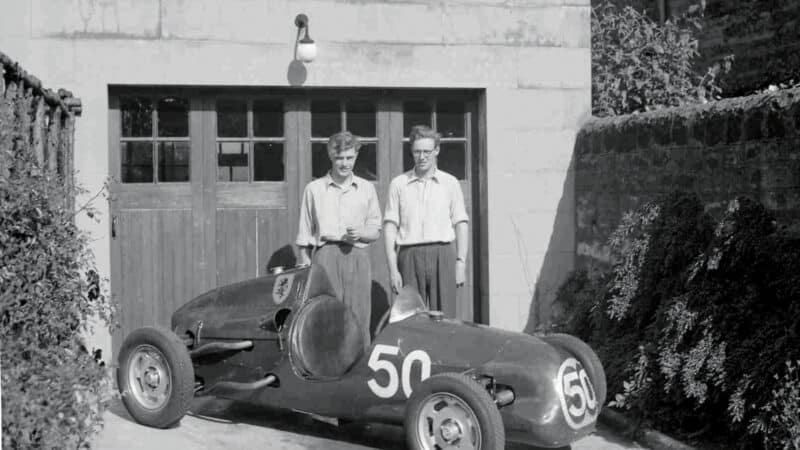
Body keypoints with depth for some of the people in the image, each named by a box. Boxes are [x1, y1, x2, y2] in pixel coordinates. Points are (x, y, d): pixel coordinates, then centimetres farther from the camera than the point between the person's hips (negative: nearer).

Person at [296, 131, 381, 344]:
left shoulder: (366, 188, 14)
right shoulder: (314, 189, 10)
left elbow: (376, 230, 17)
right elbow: (304, 235, 11)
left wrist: (360, 233, -5)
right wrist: (305, 268, 5)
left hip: (357, 257, 2)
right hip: (326, 255, -1)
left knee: (359, 318, -3)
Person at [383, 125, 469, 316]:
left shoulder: (450, 183, 10)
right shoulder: (398, 184, 9)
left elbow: (461, 224, 9)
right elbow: (390, 226, 6)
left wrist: (461, 262, -1)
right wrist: (393, 269, -1)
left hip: (442, 255, 0)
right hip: (410, 256, 0)